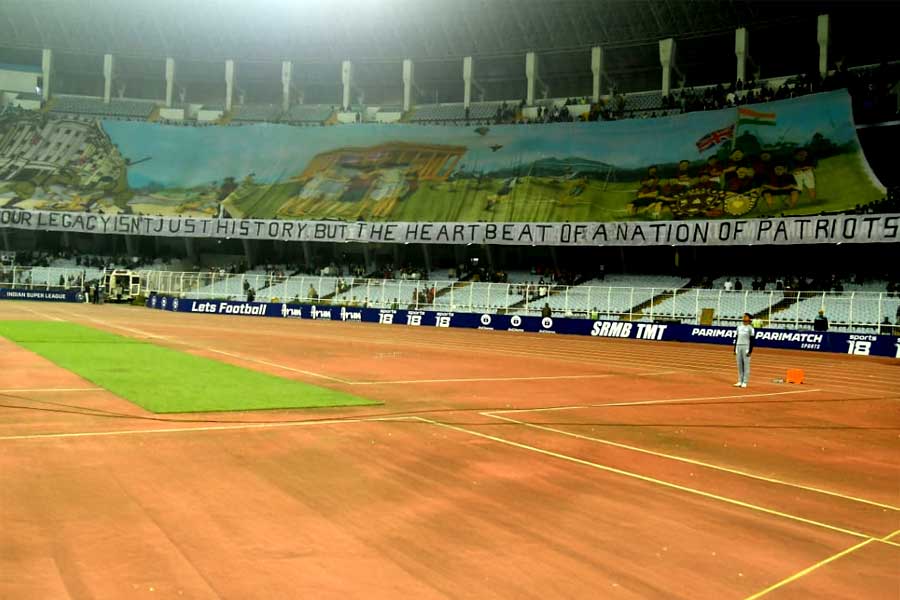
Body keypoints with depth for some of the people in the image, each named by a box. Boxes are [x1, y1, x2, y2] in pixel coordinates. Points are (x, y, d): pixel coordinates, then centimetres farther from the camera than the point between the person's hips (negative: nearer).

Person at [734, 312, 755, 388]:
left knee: (746, 365, -3)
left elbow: (752, 340, -7)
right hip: (738, 346, 6)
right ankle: (740, 381, 10)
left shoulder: (750, 328, -5)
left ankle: (745, 382, 0)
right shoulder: (739, 327, 13)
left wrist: (750, 351, -14)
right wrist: (735, 349, 13)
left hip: (746, 347, -6)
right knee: (739, 365, 6)